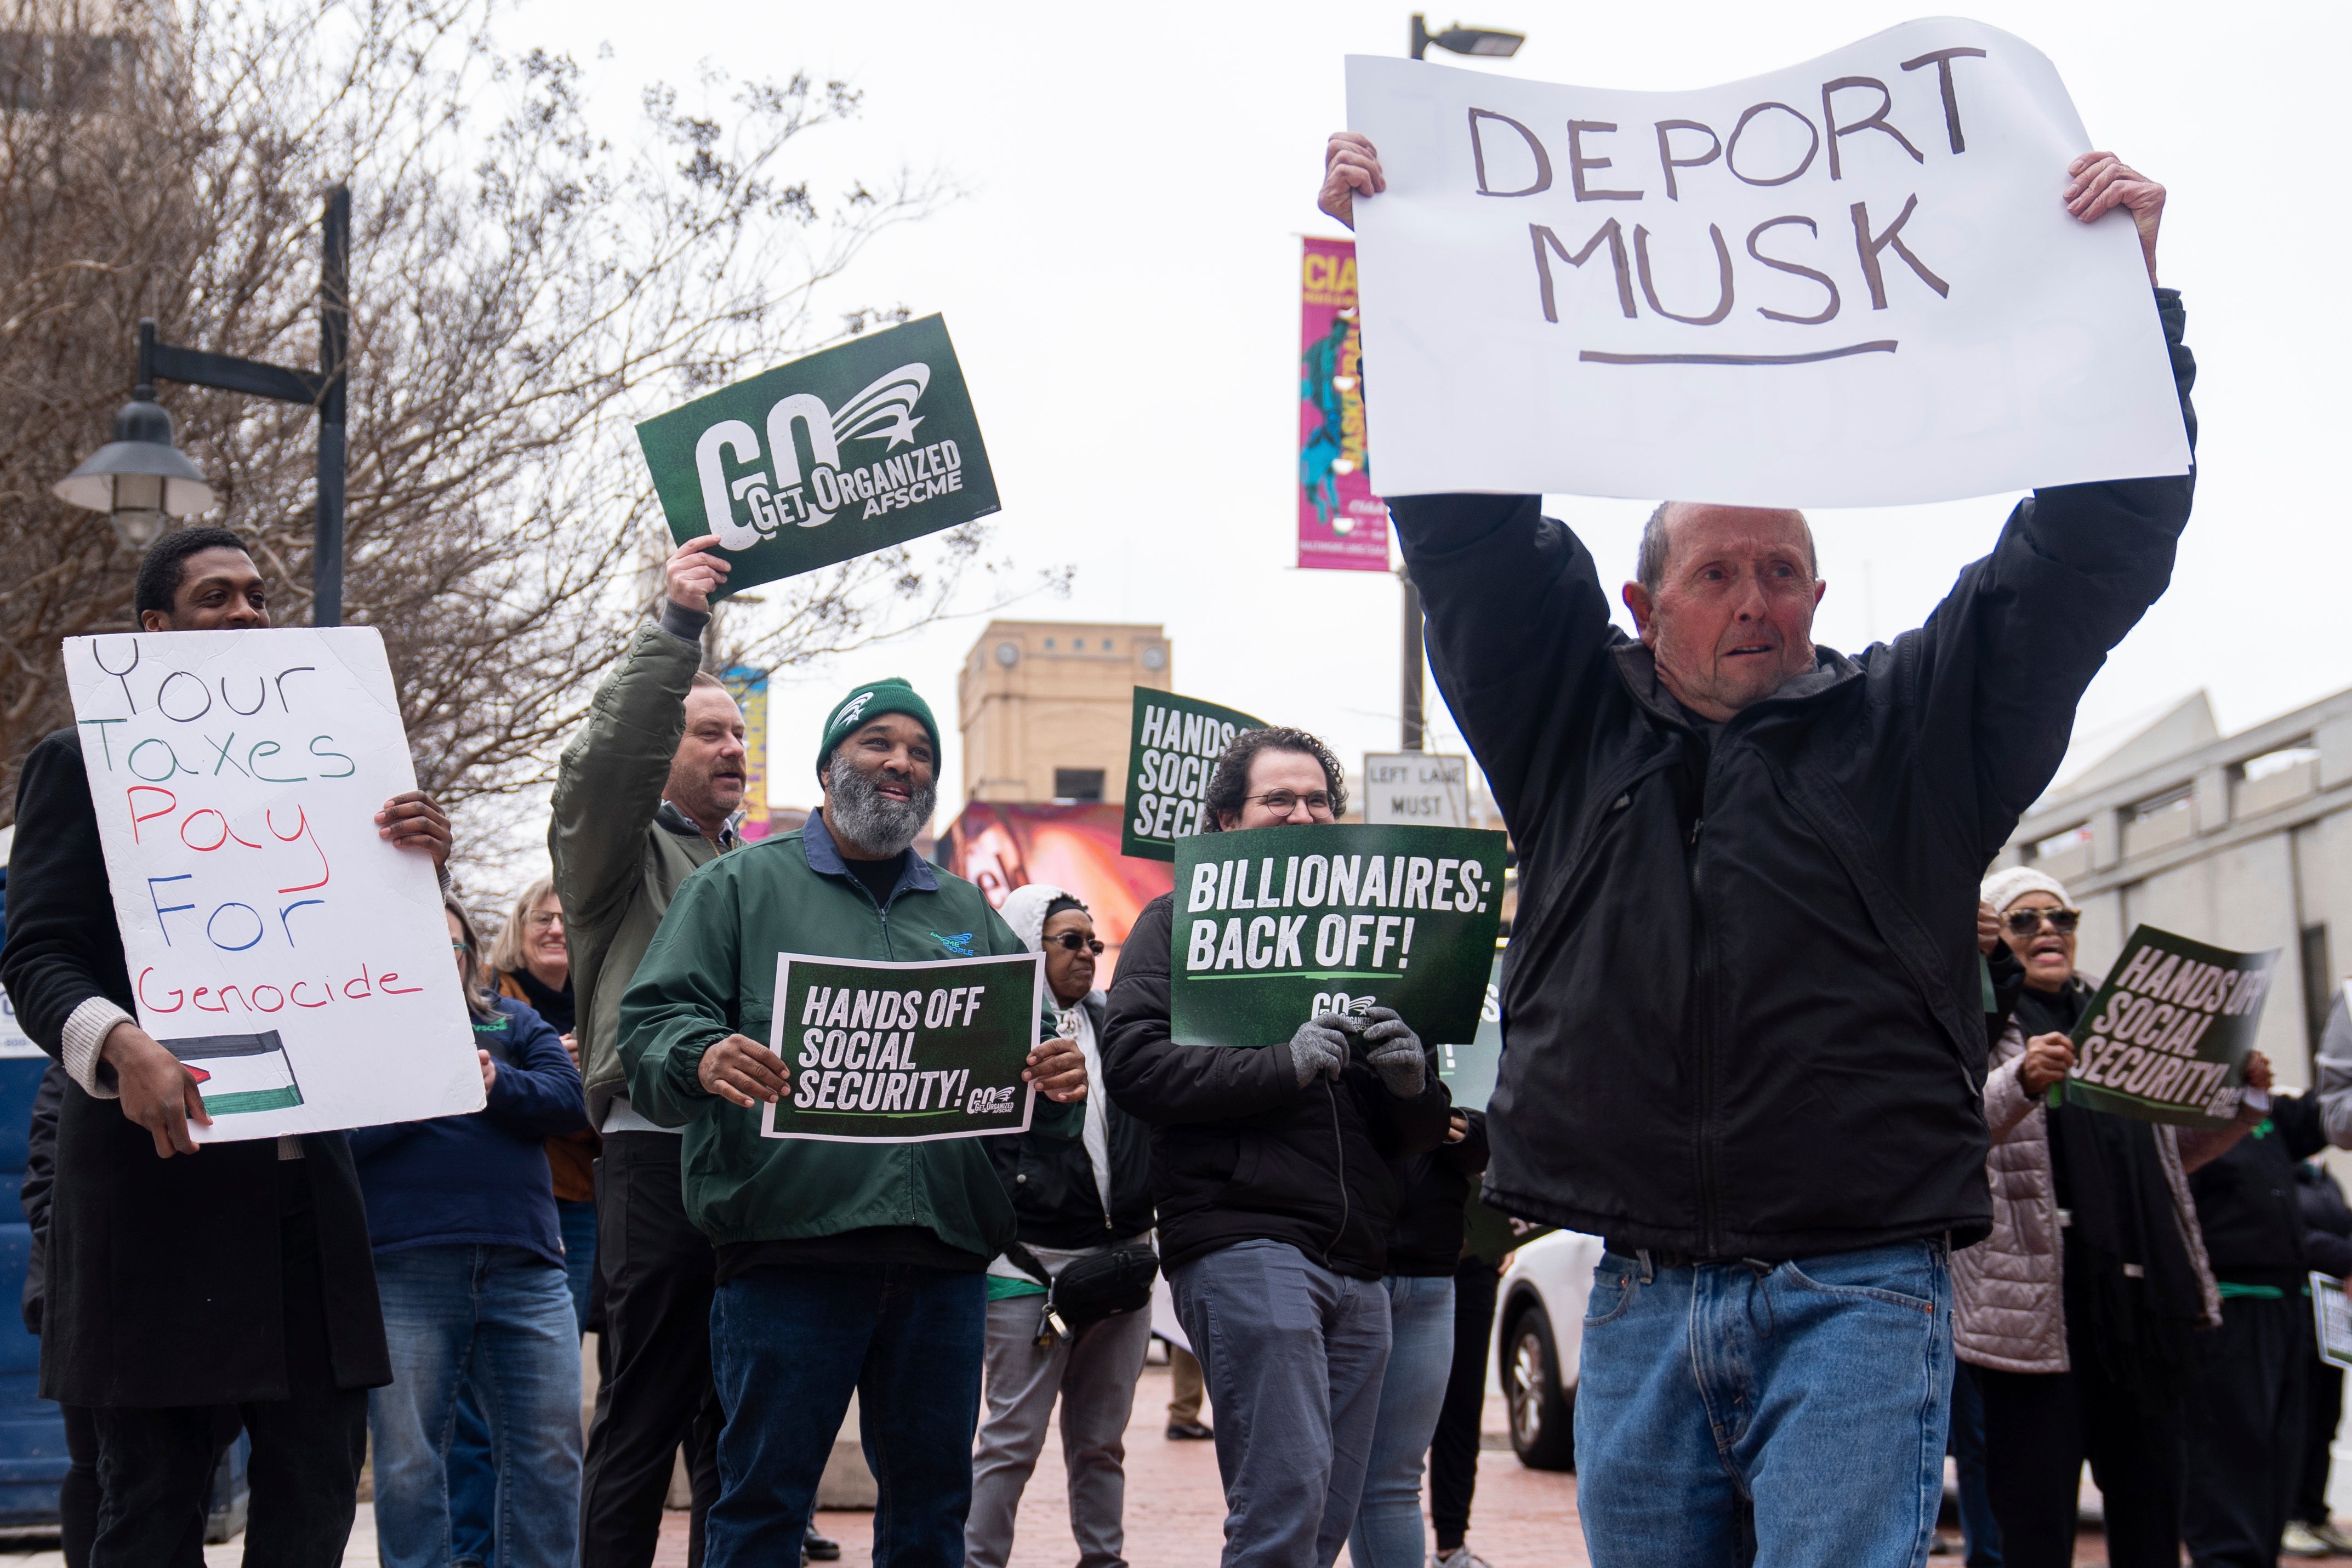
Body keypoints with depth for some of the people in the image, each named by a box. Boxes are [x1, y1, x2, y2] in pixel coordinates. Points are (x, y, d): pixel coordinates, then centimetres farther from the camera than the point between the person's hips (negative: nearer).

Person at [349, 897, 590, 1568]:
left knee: (550, 1454, 1)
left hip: (523, 1265, 3)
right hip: (402, 1266, -3)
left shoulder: (516, 1023, 20)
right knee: (408, 1462, 1)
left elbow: (568, 1098, 5)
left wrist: (497, 1083, -13)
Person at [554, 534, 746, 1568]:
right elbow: (605, 758, -17)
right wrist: (676, 630, -24)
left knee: (735, 1421, 10)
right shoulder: (624, 850, 4)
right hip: (659, 1148, -6)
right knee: (645, 1416, -5)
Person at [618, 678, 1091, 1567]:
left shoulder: (968, 913, 22)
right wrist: (703, 1058, -22)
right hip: (789, 1245, -4)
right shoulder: (743, 885, 10)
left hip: (943, 1256, 4)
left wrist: (1060, 1082, -6)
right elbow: (652, 1022, 1)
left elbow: (1029, 1057, 19)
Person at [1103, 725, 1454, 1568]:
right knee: (1288, 1494, -17)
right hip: (1245, 1238, -6)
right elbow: (1132, 1062, -8)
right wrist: (1282, 1065, -16)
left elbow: (1416, 1137, 23)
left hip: (1357, 1268, 6)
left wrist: (1412, 1084, -1)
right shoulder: (1181, 920, 8)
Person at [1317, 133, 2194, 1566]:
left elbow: (2097, 545, 4)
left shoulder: (1913, 727, 10)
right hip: (1641, 1301, 3)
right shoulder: (1573, 723, 14)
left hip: (1858, 1295, -3)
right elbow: (1466, 514, 10)